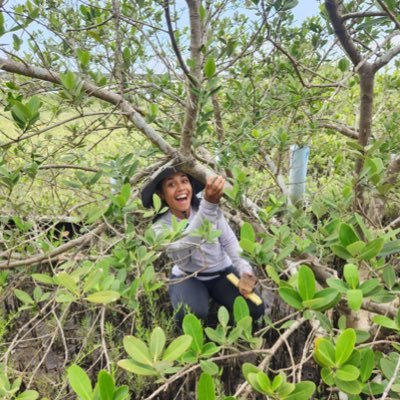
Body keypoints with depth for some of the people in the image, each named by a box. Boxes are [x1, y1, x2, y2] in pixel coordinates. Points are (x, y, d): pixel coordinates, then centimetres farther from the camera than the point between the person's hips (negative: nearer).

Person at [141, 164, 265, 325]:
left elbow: (230, 241, -8)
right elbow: (183, 246, -44)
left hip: (222, 273, 3)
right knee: (192, 314, -33)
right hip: (187, 278, -3)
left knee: (255, 309, -16)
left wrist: (245, 271, -26)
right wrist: (209, 204, -59)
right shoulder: (161, 226, -22)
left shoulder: (210, 207, -13)